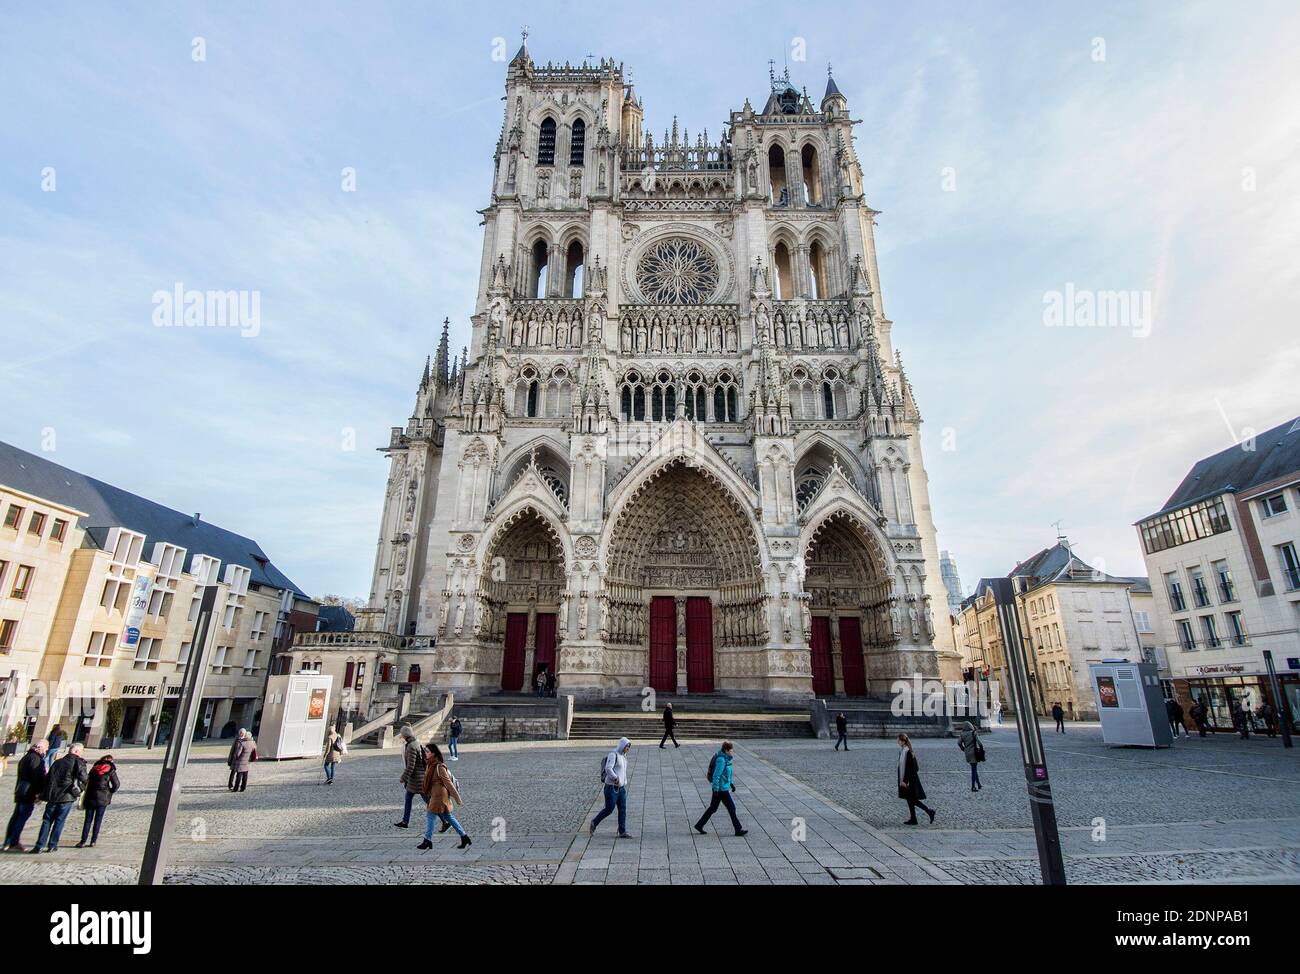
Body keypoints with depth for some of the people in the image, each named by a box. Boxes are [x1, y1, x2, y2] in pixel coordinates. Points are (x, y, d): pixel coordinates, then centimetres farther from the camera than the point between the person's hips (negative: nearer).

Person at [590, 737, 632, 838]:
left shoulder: (623, 756, 13)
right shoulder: (613, 754, -15)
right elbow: (608, 768, -26)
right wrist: (615, 778, -26)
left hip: (621, 788, 8)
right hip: (611, 787, -8)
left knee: (623, 809, 3)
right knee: (609, 808, -1)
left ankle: (622, 832, 7)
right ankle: (594, 822, 20)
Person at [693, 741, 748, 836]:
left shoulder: (725, 757, 7)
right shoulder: (721, 760, -23)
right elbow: (716, 775, -23)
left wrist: (731, 783, 21)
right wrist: (716, 790, -20)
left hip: (719, 788, 10)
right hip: (721, 789, -10)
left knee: (713, 808, 15)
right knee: (731, 808, 2)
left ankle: (699, 825, 21)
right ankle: (738, 830, 14)